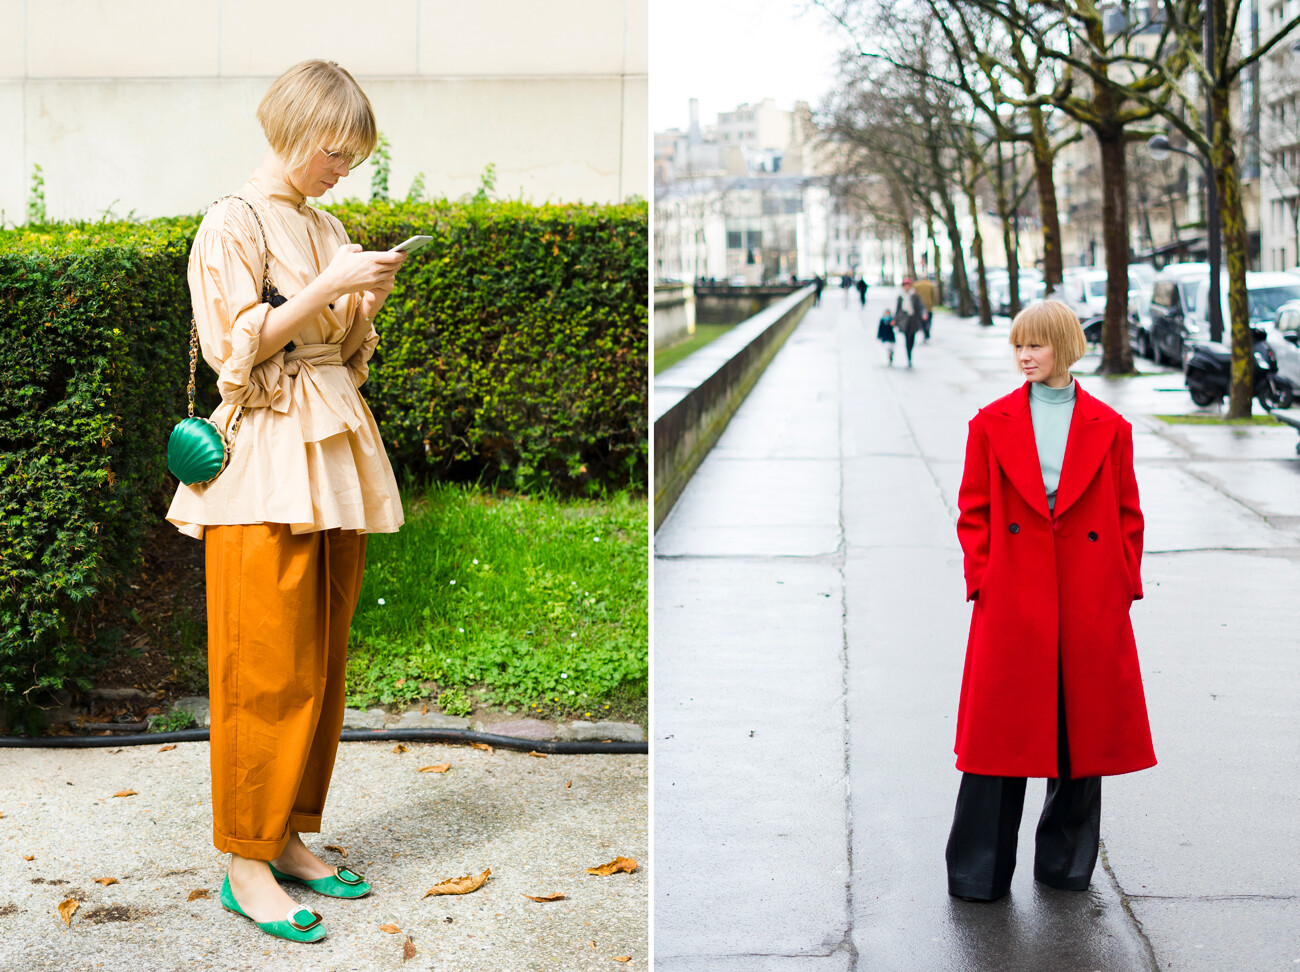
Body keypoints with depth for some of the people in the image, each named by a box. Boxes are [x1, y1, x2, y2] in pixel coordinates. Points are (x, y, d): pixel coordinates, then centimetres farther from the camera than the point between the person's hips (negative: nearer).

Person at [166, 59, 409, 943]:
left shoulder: (328, 229, 17)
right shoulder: (234, 222, -5)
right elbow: (240, 347, -12)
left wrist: (369, 298, 4)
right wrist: (329, 287, -15)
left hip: (334, 448, 8)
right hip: (269, 449, -8)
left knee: (322, 660, 9)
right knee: (268, 664, -6)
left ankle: (291, 837, 19)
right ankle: (247, 861, 3)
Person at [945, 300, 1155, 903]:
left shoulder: (1109, 428, 4)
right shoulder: (992, 423, 4)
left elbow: (1127, 515, 9)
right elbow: (973, 512, 6)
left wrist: (1124, 585, 1)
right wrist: (984, 580, -4)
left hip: (1090, 606, 1)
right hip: (1013, 604, -1)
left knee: (1083, 730, 8)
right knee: (1002, 732, 0)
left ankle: (1065, 864, 23)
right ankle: (980, 873, 10)